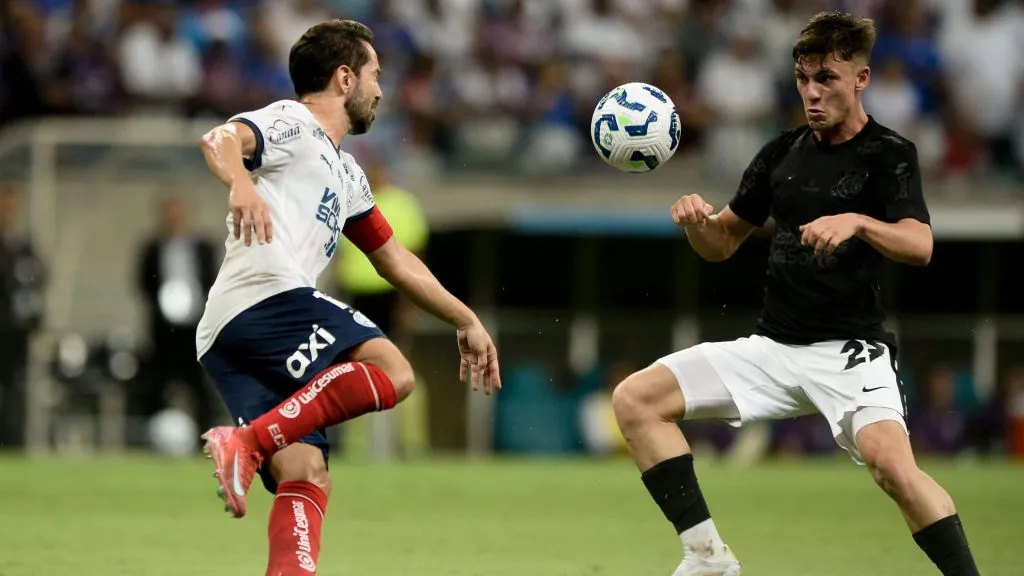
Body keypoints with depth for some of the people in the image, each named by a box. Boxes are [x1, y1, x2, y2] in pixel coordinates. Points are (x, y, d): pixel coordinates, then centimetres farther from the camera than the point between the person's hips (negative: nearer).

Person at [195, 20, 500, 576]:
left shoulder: (345, 175, 34)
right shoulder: (291, 123, 6)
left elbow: (394, 260, 44)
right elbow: (220, 139, -16)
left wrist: (465, 320, 45)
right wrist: (241, 184, -38)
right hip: (266, 296, -9)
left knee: (304, 478, -4)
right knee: (390, 371, -19)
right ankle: (249, 443, -30)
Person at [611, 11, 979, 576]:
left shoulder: (889, 155, -4)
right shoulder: (782, 153, 12)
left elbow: (919, 245, -20)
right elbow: (722, 244, 19)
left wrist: (858, 222, -39)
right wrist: (696, 220, -5)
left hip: (850, 350, -6)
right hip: (773, 348, 6)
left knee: (891, 463, -33)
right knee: (635, 398, -7)